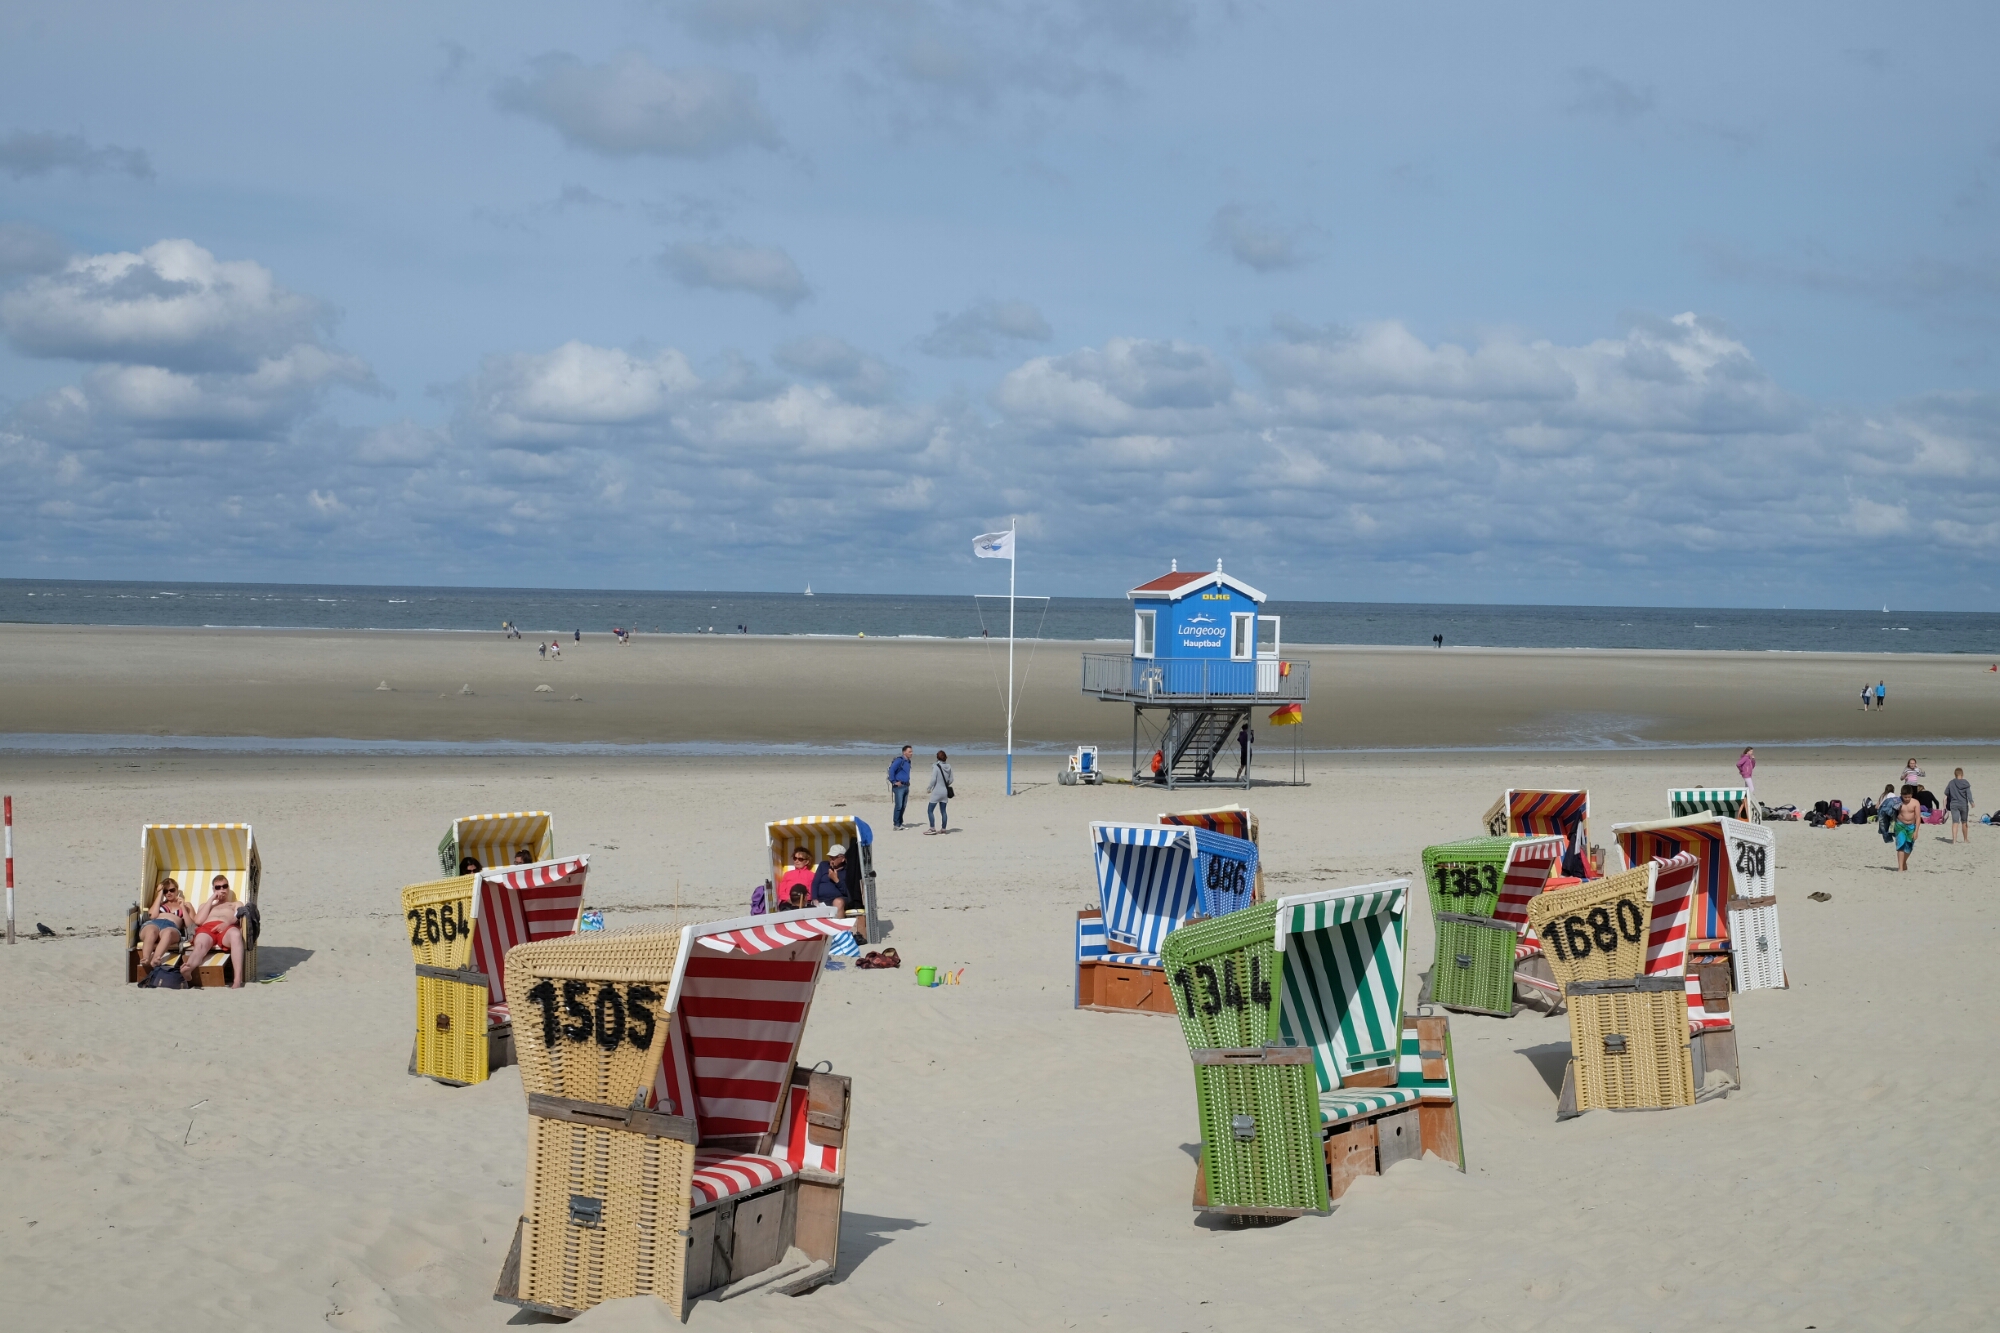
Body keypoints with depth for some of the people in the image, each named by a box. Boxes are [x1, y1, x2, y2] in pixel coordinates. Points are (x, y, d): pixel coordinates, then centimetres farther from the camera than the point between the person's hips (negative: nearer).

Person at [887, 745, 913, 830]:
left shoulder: (908, 761, 15)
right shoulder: (899, 760, -13)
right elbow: (891, 770, -22)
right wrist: (894, 782, -18)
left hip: (906, 786, 8)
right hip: (899, 787, -8)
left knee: (903, 806, 9)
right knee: (899, 806, -10)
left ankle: (900, 823, 16)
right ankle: (896, 824, -7)